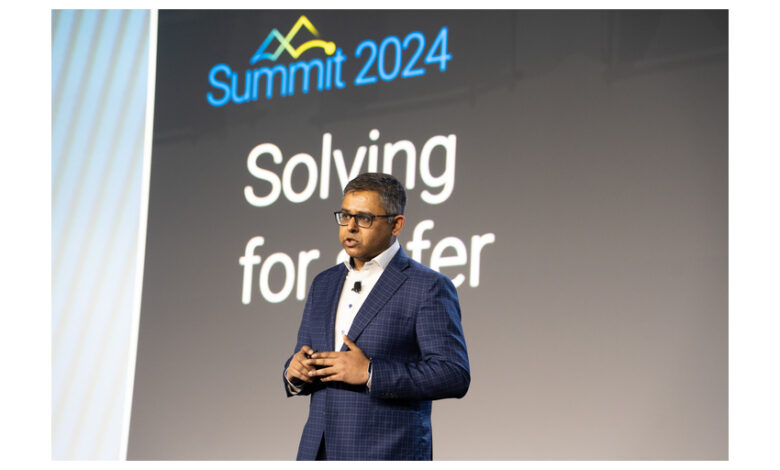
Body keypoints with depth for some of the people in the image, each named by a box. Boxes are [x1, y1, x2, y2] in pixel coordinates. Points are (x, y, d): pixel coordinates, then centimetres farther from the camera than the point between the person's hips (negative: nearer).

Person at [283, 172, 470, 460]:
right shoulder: (323, 284, 17)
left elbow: (454, 375, -12)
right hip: (319, 454, 6)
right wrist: (295, 372, -1)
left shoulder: (428, 288, -5)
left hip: (388, 458, -6)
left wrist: (370, 373, -18)